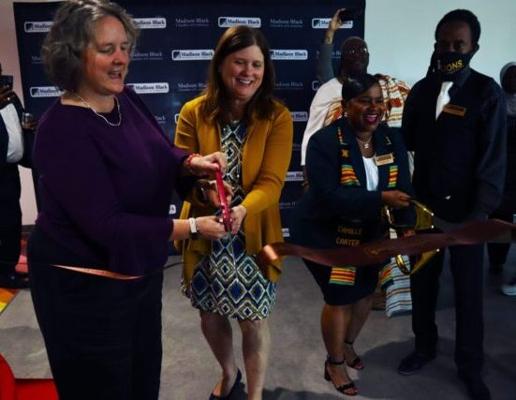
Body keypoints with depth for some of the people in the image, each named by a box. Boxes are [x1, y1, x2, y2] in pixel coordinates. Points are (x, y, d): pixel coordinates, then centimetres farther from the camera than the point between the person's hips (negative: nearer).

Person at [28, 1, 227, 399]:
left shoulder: (128, 100, -4)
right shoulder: (62, 130, -27)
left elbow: (159, 156, 10)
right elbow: (106, 225, -29)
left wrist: (193, 163, -13)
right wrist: (192, 227, -25)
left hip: (140, 270, 8)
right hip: (84, 285, -7)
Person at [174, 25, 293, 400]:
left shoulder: (278, 117, -9)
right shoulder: (194, 113, -5)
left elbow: (271, 182, -16)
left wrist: (242, 210, -36)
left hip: (253, 236, -2)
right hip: (205, 235, 2)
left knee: (254, 321, 10)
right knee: (210, 316, 19)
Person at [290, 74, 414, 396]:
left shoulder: (392, 140, -4)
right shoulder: (325, 141, -22)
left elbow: (403, 189, -9)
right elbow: (328, 195, -30)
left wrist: (407, 229, -25)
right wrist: (380, 199, -36)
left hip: (369, 234, 6)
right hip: (326, 234, -6)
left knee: (367, 291, 17)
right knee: (339, 297, 1)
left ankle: (348, 344, 46)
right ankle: (334, 363, 28)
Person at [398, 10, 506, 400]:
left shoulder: (486, 92, -6)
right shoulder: (421, 90, 6)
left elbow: (493, 159, -9)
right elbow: (407, 143, 6)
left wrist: (480, 214, -15)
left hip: (464, 211, -3)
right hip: (423, 205, 3)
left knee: (468, 291, 8)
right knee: (421, 281, 11)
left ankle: (470, 366, 26)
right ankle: (425, 346, 33)